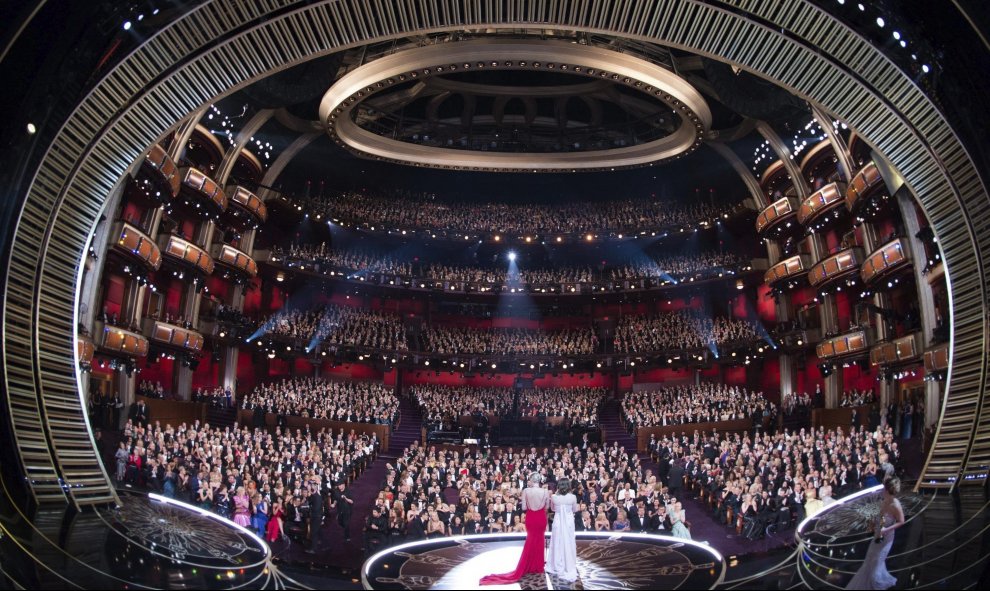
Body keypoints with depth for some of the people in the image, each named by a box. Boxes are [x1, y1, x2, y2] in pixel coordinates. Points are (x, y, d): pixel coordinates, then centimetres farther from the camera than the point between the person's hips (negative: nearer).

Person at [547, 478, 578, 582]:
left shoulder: (554, 497, -11)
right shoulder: (573, 497, -12)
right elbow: (574, 510, 3)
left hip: (558, 521, 0)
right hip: (569, 522, 0)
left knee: (558, 544, 14)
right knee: (568, 544, 10)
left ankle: (557, 567, 25)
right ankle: (569, 568, 18)